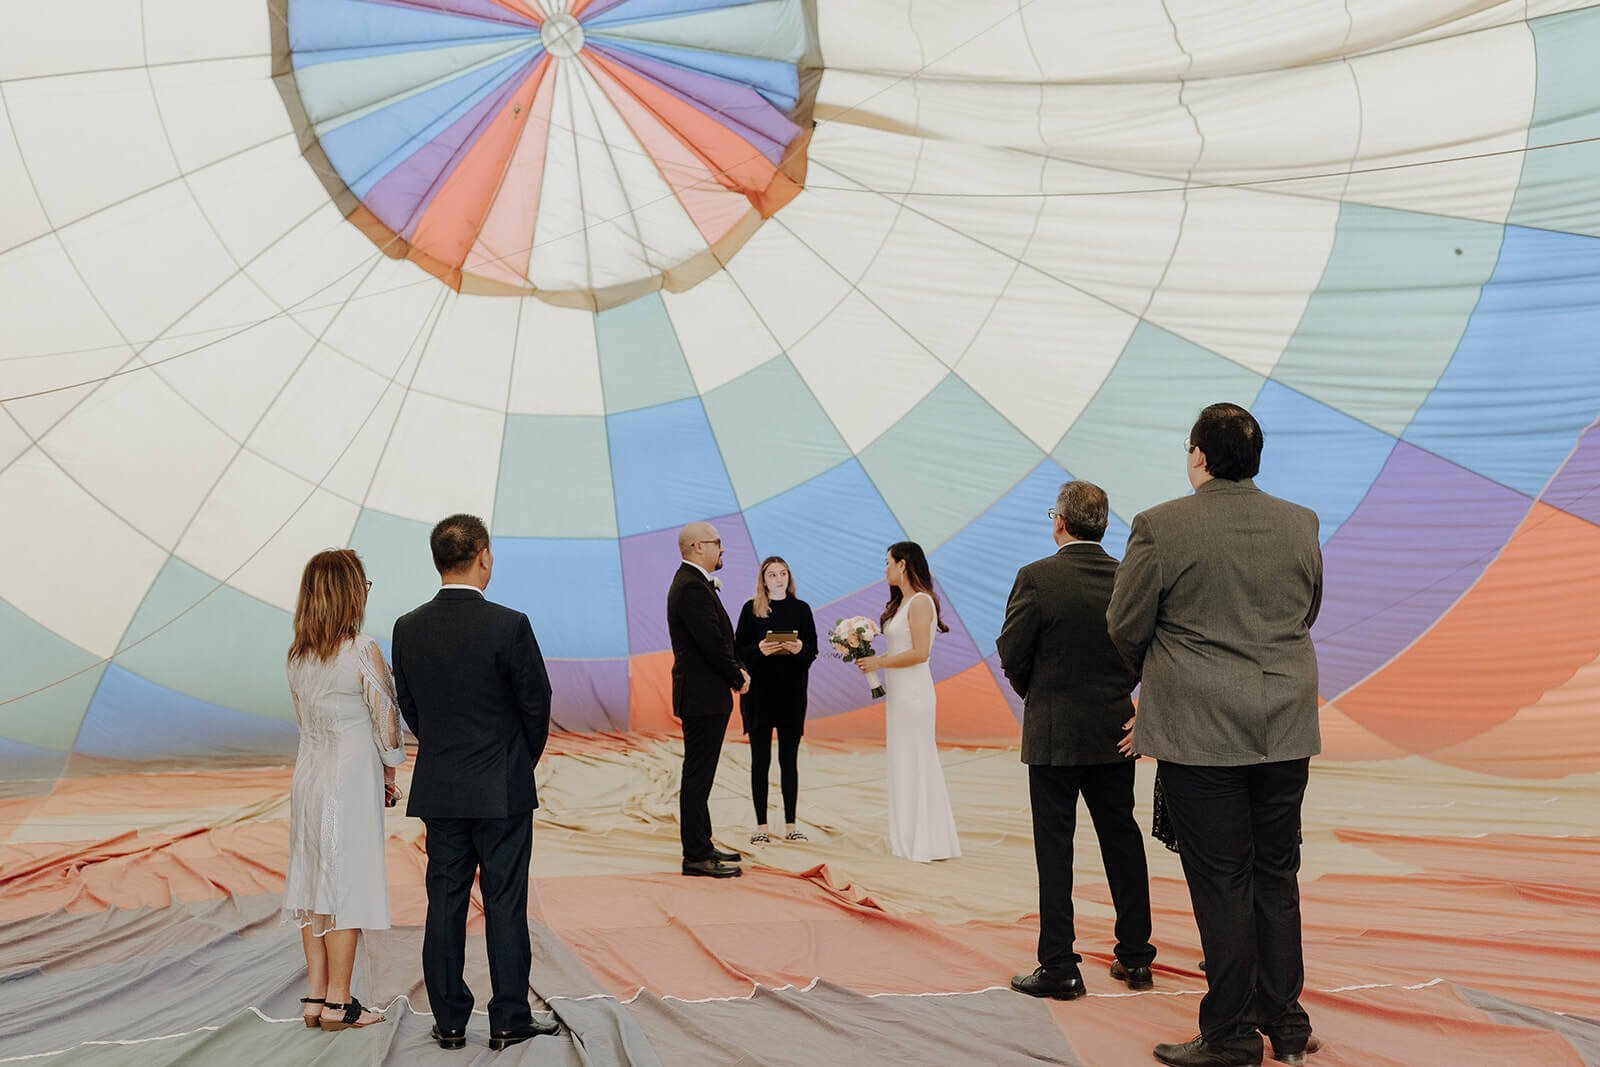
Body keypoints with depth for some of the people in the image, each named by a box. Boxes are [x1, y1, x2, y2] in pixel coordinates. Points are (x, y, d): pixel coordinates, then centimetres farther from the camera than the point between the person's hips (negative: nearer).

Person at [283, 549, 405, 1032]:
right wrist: (390, 776, 6)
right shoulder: (363, 652, -15)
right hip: (352, 778, -7)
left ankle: (315, 999, 18)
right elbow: (386, 724, -11)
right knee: (346, 883, 1)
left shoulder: (297, 655, 5)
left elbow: (303, 720, 12)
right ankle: (337, 1004, 8)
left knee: (313, 883, 12)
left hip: (308, 774, 7)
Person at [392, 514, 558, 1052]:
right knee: (505, 905, 4)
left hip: (438, 790, 4)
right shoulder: (508, 626, -15)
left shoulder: (408, 629, -2)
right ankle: (509, 1020, 11)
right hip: (503, 790, -4)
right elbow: (537, 704, -7)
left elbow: (409, 707, 7)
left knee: (445, 903, 10)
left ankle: (449, 1022, 17)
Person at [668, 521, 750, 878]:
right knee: (698, 775, -5)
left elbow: (718, 638, 17)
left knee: (699, 775, 16)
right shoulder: (693, 588, -19)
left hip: (703, 695, 11)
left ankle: (701, 846, 25)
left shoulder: (692, 582, 15)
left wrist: (736, 670, 4)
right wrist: (738, 678, -8)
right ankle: (696, 857, 0)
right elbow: (713, 642, -22)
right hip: (703, 697, -11)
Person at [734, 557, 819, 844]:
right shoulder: (751, 608, 2)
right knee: (760, 759, 3)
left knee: (789, 759, 6)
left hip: (792, 692, 1)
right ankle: (761, 825, 9)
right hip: (759, 691, -1)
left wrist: (800, 649, -16)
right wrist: (759, 650, -20)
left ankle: (790, 825, 13)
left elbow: (813, 649, 5)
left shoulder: (801, 609, 6)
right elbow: (739, 649, -1)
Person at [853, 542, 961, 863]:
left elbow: (920, 653, -19)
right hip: (898, 692, 9)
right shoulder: (900, 602, 16)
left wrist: (879, 662, -13)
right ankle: (909, 838, 17)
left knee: (914, 763, -4)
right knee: (902, 764, 11)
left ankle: (925, 842, 3)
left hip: (913, 693, -9)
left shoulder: (920, 602, -12)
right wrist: (874, 659, 2)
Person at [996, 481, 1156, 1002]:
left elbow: (1012, 653, -9)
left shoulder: (1037, 578, -14)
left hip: (1053, 733, -4)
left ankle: (1059, 967, 7)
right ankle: (1135, 956, 23)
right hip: (1114, 732, 4)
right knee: (1122, 841, 15)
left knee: (1055, 848, 3)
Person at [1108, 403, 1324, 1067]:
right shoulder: (1301, 525, 5)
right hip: (1286, 726, 5)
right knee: (1276, 875, 15)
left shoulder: (1161, 527, -11)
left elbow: (1125, 627, -4)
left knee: (1221, 881, 3)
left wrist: (1156, 669, 16)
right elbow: (1306, 616, 15)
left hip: (1201, 730, -5)